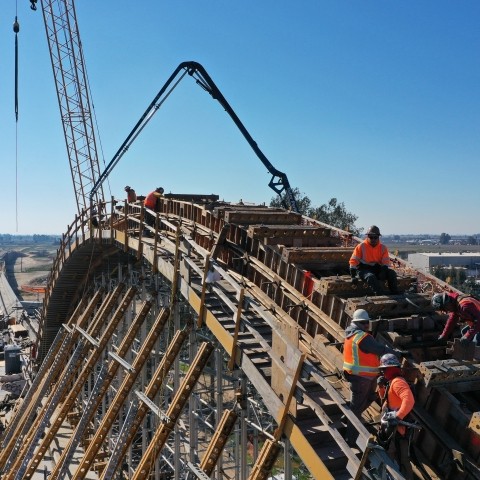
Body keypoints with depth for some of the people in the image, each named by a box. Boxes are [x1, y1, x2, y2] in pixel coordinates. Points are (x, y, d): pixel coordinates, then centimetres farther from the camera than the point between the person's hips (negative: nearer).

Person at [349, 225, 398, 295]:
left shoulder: (383, 248, 5)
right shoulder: (361, 247, -4)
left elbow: (386, 262, -1)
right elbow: (353, 261, -5)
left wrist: (383, 272, -22)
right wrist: (353, 276, -13)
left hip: (377, 269, 4)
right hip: (364, 270, -4)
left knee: (391, 273, -20)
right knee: (371, 276, -37)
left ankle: (395, 293, -22)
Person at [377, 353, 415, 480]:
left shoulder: (397, 381, -18)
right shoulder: (391, 382, 15)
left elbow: (409, 400, -33)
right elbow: (385, 399, 25)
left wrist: (397, 417, -39)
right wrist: (381, 387, 8)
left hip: (398, 428, -11)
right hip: (391, 427, 11)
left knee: (401, 459, -7)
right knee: (391, 454, 25)